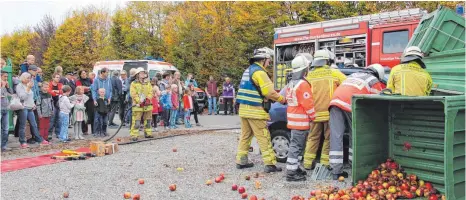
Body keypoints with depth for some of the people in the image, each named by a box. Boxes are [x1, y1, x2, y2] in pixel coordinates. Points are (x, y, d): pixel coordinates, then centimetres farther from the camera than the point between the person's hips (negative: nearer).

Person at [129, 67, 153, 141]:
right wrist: (140, 102, -18)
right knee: (136, 121, -9)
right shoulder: (134, 84, -1)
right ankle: (134, 135, -7)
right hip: (138, 105, -5)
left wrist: (148, 99, -12)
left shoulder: (148, 83, 14)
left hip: (147, 105, 5)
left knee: (148, 120, 12)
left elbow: (150, 93, 7)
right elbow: (133, 94, -9)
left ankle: (148, 133, 23)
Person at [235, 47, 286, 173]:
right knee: (264, 138, -5)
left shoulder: (248, 70, 17)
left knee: (245, 135, 15)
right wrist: (282, 100, -2)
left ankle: (241, 161, 20)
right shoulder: (259, 72, -13)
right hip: (255, 111, -9)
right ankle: (270, 164, -3)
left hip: (244, 109, 9)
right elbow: (269, 92, -17)